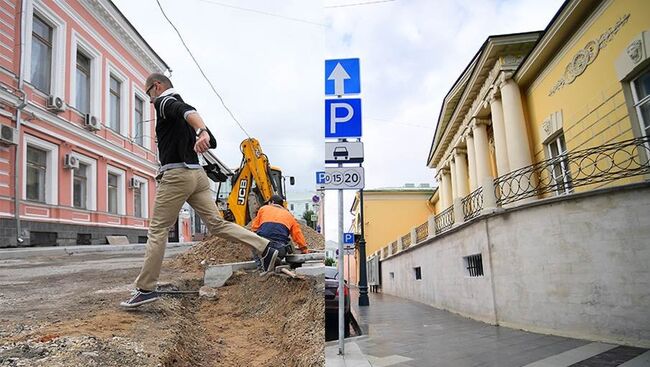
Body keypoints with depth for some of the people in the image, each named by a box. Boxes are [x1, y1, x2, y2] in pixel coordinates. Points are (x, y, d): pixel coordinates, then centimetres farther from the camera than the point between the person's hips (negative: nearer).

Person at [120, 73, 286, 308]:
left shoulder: (164, 102, -1)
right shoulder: (181, 106, 24)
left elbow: (187, 111, -27)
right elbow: (212, 142, 21)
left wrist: (201, 132, -46)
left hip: (176, 174, -8)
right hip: (197, 173, 8)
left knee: (157, 230, 0)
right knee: (217, 224, 5)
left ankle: (146, 289, 5)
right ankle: (267, 248, -3)